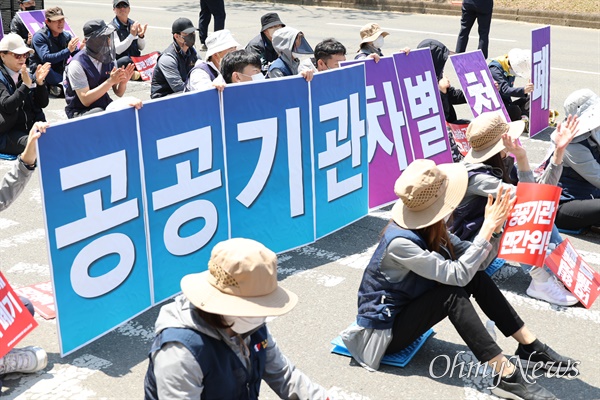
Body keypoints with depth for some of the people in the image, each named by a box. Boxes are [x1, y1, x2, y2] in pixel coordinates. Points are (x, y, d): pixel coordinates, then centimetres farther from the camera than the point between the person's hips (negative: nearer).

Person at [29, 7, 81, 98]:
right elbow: (45, 58, -28)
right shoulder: (39, 36, -14)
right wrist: (68, 50, -35)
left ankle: (57, 88, -9)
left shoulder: (66, 36, 2)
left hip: (59, 72, 6)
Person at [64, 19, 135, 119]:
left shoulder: (108, 58, 4)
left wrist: (123, 81, -15)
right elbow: (85, 100, -20)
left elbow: (119, 93, 8)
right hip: (80, 111, -6)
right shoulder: (77, 65, -16)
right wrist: (110, 81, -25)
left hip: (104, 105, 6)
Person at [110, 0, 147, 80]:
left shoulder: (133, 24, 9)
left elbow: (141, 47, 12)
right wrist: (132, 35, -24)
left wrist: (141, 36, -9)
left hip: (136, 61, 6)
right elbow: (117, 50, -18)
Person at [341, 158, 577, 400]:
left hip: (408, 309, 8)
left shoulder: (429, 228, -5)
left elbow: (477, 262, -4)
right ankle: (505, 377, -27)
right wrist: (486, 228, -29)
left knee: (476, 277, -9)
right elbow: (457, 274, -33)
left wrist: (495, 227, -20)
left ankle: (530, 348, -3)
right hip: (384, 331, -8)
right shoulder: (400, 242, -31)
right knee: (452, 293, -29)